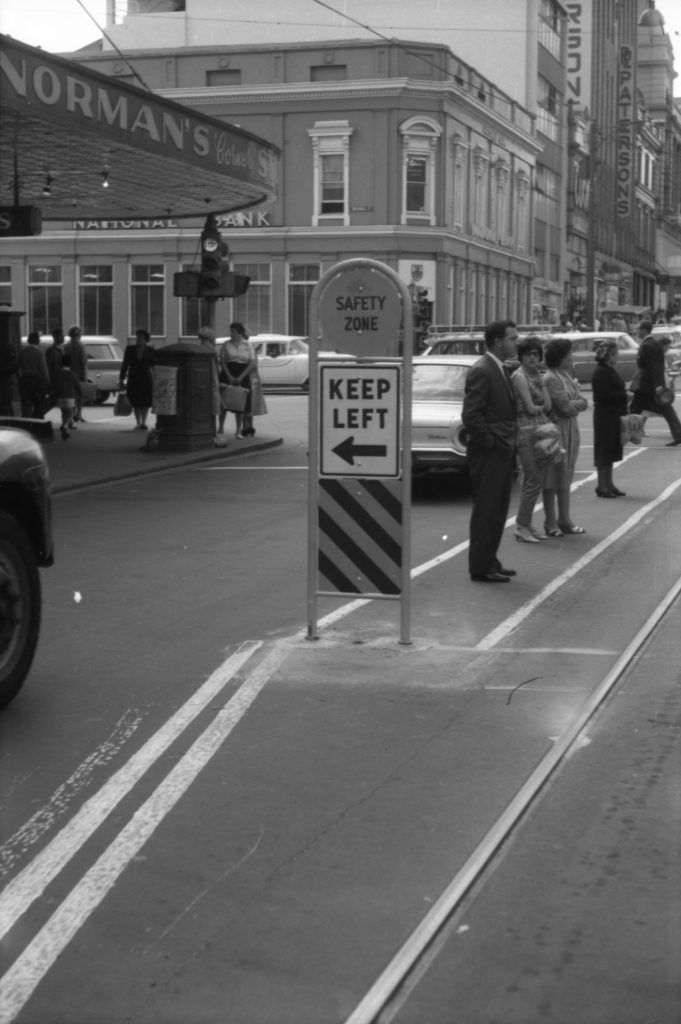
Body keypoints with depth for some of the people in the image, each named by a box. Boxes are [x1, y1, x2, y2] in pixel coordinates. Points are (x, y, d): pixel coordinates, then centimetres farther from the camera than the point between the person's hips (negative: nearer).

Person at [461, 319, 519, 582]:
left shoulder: (500, 370, 15)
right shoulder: (481, 371, -15)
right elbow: (471, 415, -20)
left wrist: (508, 444, 13)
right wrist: (490, 443, -17)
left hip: (502, 452, 9)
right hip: (489, 453, -9)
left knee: (497, 511, 14)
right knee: (486, 510, -3)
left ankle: (489, 562, 23)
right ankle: (481, 568, 4)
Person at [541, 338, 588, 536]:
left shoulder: (566, 375, 14)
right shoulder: (550, 379, -14)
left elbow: (584, 403, 12)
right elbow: (565, 407, -18)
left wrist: (572, 404, -7)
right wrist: (578, 403, 0)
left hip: (571, 430, 9)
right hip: (556, 430, -9)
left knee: (565, 477, 12)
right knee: (552, 477, -2)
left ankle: (564, 520, 19)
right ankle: (550, 523, 3)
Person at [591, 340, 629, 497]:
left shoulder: (609, 371, 15)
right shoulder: (600, 373, -16)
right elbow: (605, 395, -23)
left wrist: (625, 394, 8)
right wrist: (625, 396, -18)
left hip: (614, 416, 10)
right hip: (605, 416, -10)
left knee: (611, 451, 14)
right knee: (604, 451, -4)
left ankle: (609, 484, 21)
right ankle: (602, 486, 2)